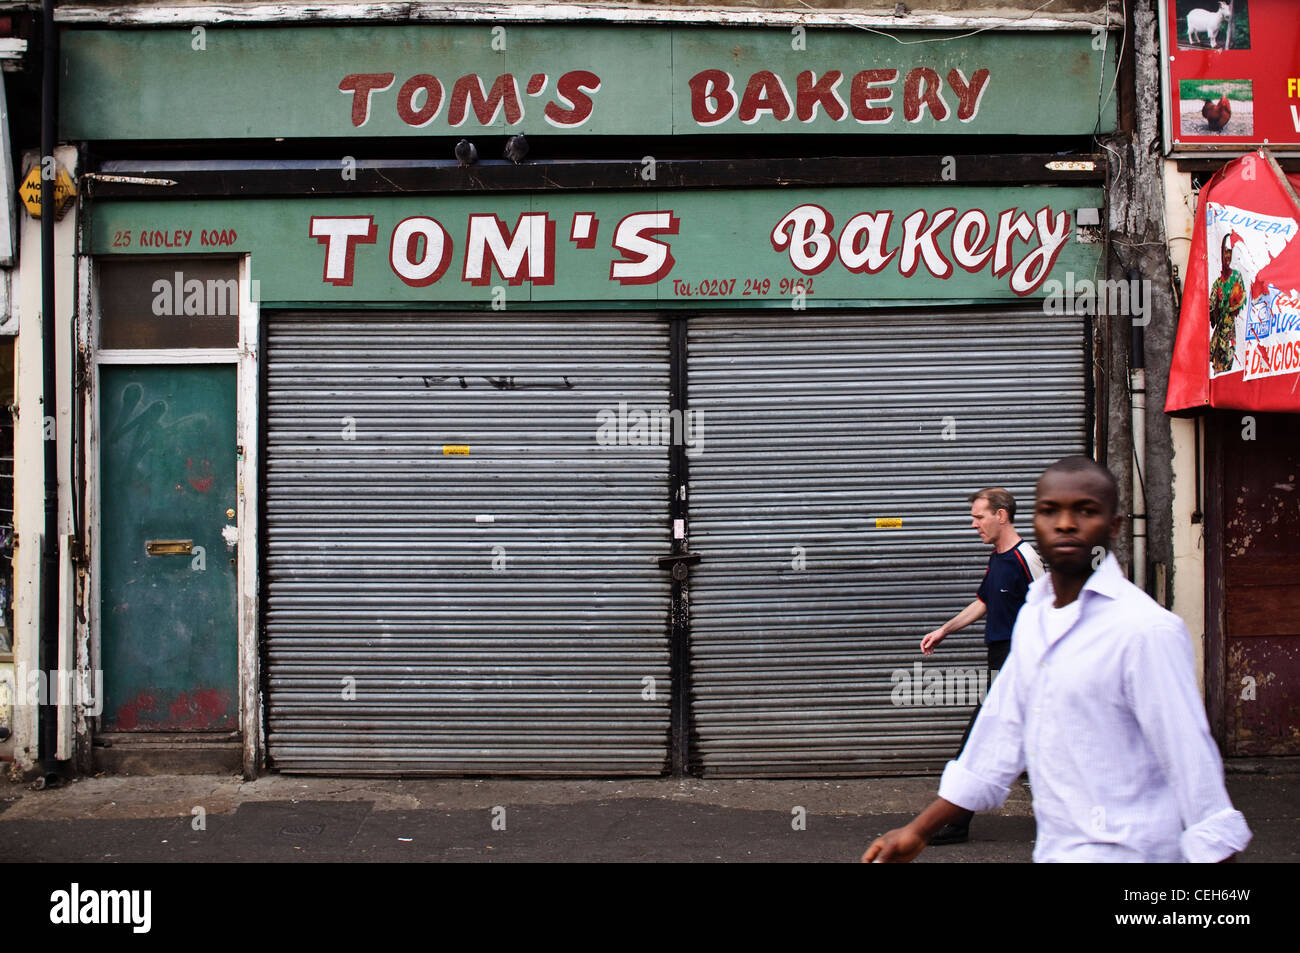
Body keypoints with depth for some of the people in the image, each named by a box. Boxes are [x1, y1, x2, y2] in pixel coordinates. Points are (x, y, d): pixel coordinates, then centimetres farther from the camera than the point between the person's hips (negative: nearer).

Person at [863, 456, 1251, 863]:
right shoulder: (1033, 617, 8)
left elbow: (1192, 761, -13)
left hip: (1120, 851, -7)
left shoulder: (1148, 630, -14)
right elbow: (1003, 733, 15)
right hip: (1054, 848, 7)